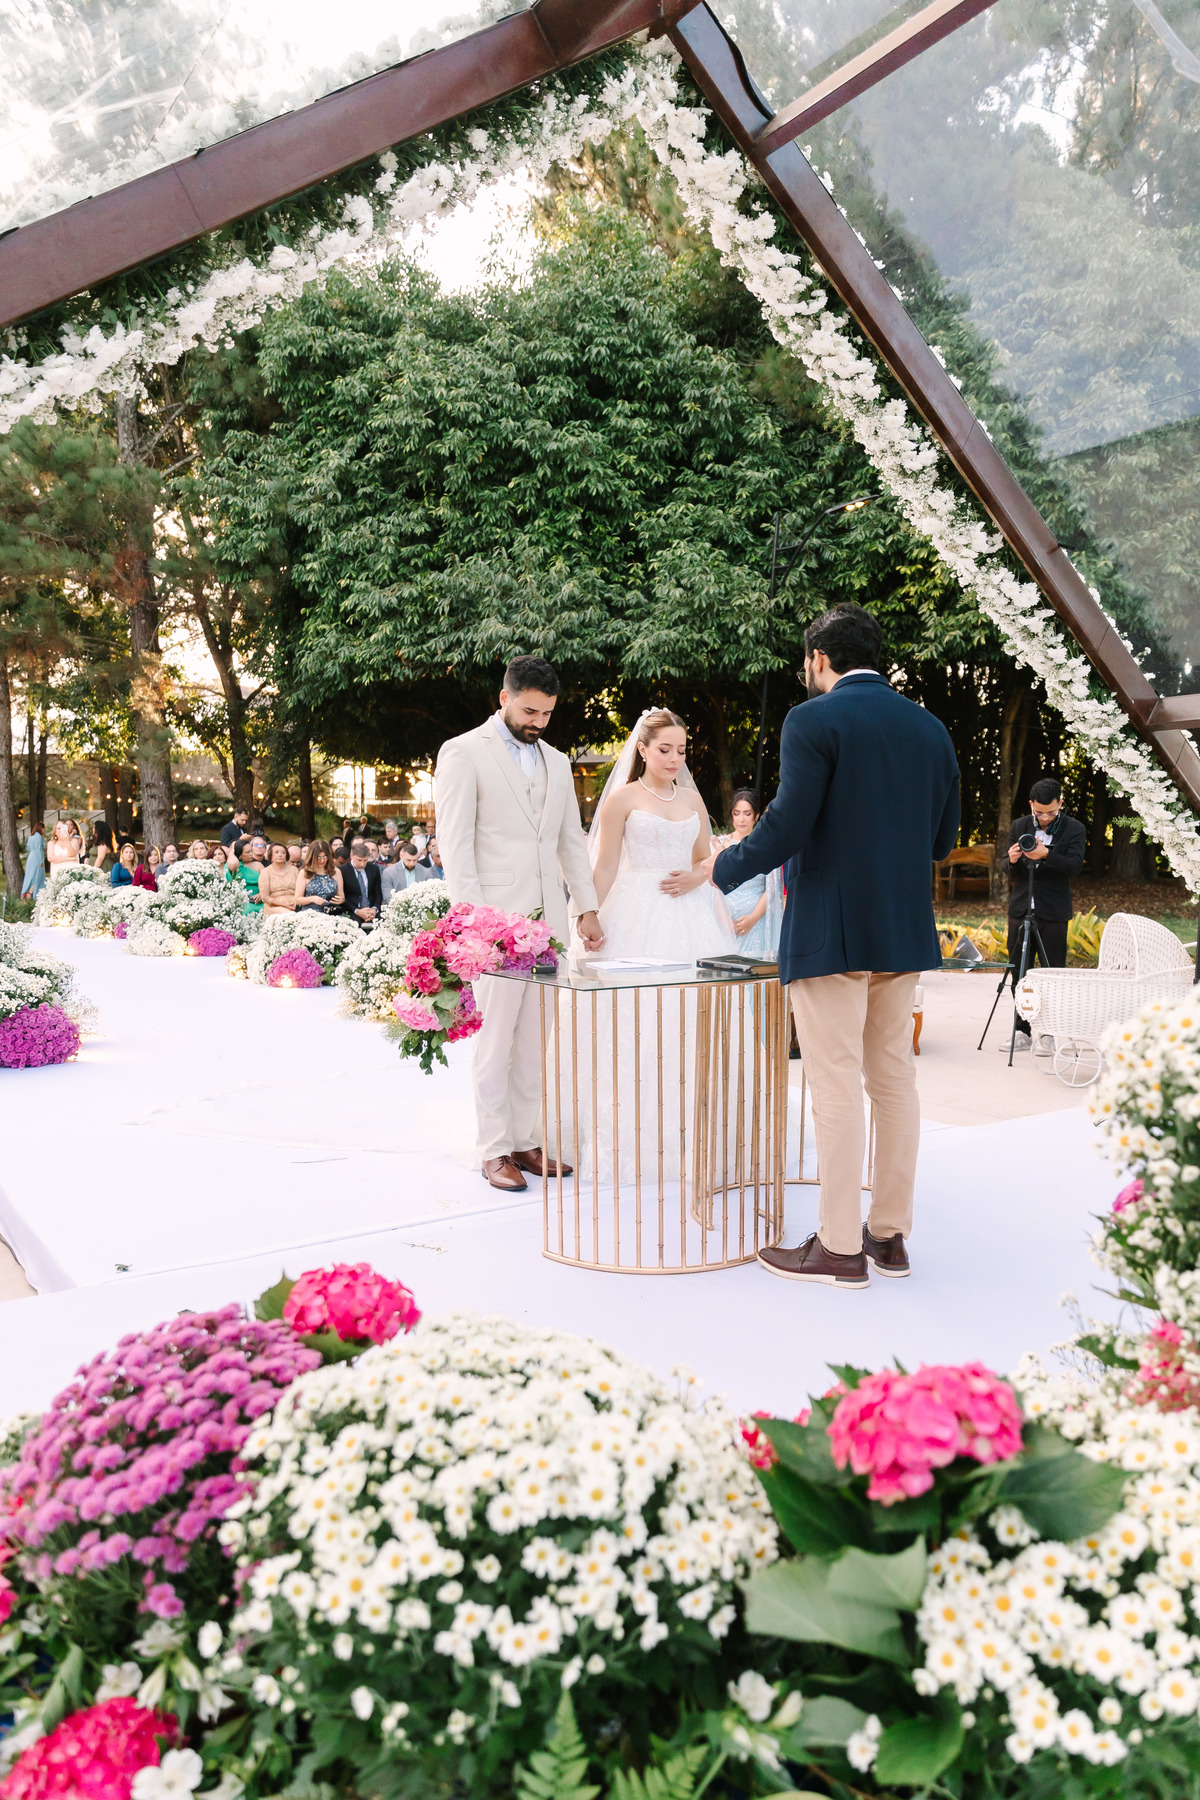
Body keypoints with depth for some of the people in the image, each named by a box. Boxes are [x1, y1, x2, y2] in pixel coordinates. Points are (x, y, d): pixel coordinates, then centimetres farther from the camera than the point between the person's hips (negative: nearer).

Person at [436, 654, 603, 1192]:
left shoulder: (557, 762, 18)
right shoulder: (463, 752, -1)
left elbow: (572, 841, 20)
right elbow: (455, 844, -7)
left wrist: (586, 908, 12)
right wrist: (475, 918, -14)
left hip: (548, 920, 6)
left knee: (536, 1040, 8)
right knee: (495, 1039, -1)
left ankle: (523, 1139, 18)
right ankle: (494, 1151, 8)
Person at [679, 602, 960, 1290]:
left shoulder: (814, 720, -9)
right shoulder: (931, 727, 11)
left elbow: (787, 826, -16)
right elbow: (942, 839, 13)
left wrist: (719, 869, -2)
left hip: (831, 934, -7)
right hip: (905, 932, 7)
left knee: (837, 1090, -1)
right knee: (895, 1081, 13)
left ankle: (840, 1248, 6)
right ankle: (890, 1235, 22)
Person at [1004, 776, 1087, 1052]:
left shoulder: (1074, 829, -1)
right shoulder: (1019, 827, 8)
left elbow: (1075, 865, -14)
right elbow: (1009, 871, 9)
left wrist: (1046, 855, -30)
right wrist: (1012, 860, -15)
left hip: (1053, 912, -3)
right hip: (1020, 909, 3)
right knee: (1019, 972, 7)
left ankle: (1047, 1032, 9)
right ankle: (1023, 1030, 15)